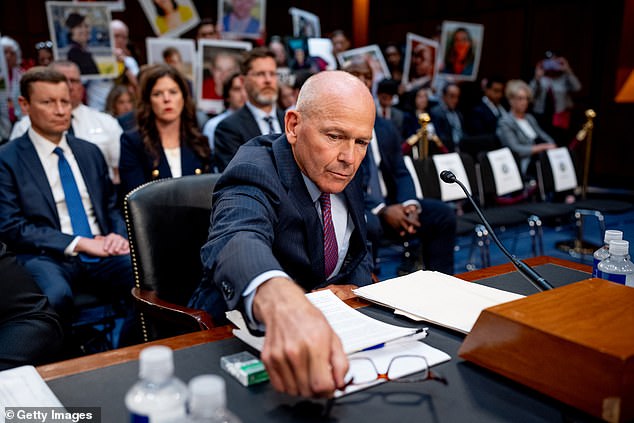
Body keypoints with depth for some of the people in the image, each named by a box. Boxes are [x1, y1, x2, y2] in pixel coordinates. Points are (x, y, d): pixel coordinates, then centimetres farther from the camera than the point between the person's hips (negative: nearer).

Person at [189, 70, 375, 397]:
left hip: (325, 325, 6)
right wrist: (282, 305, -65)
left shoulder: (344, 173, 1)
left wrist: (354, 289, -9)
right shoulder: (256, 170, -21)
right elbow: (238, 240, -44)